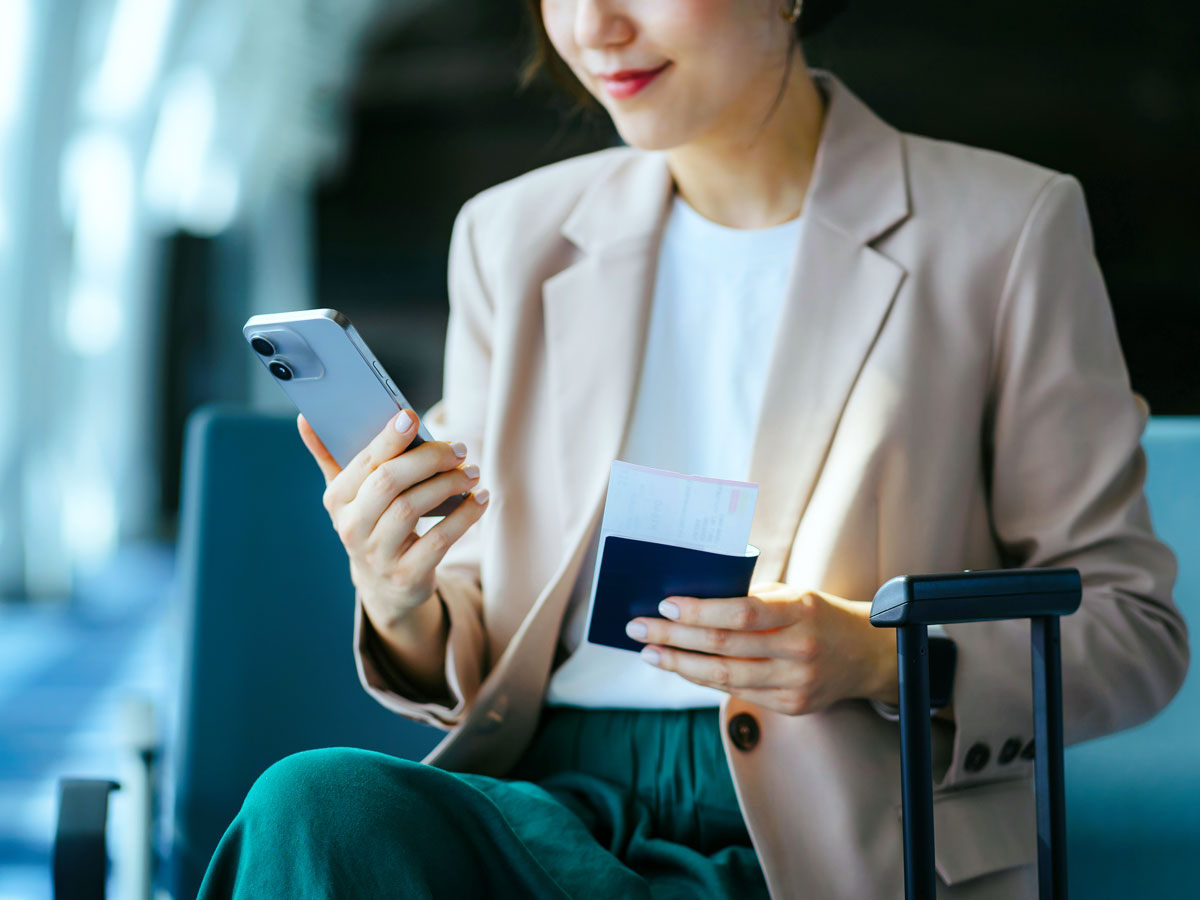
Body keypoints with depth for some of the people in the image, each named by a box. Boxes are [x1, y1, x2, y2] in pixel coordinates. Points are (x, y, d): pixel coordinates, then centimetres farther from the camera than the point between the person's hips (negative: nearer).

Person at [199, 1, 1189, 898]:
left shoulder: (1004, 229, 4)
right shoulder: (513, 237, 15)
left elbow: (1134, 624, 4)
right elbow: (475, 670, 15)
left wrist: (881, 654, -14)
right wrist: (403, 610, -10)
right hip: (558, 802, 5)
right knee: (317, 804, -30)